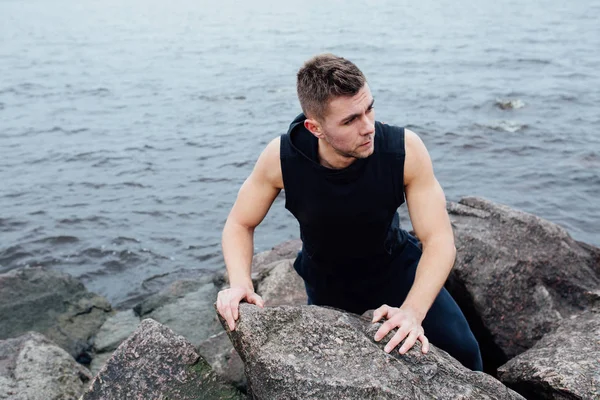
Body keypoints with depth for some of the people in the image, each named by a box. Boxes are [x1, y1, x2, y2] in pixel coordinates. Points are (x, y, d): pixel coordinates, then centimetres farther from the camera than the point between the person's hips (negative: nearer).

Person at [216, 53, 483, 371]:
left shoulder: (405, 149, -29)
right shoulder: (281, 157, -27)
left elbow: (439, 240, -26)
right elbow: (240, 225, -12)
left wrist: (412, 311, -41)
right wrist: (240, 283, -31)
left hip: (395, 267, 0)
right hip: (326, 283, 1)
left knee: (461, 350, -13)